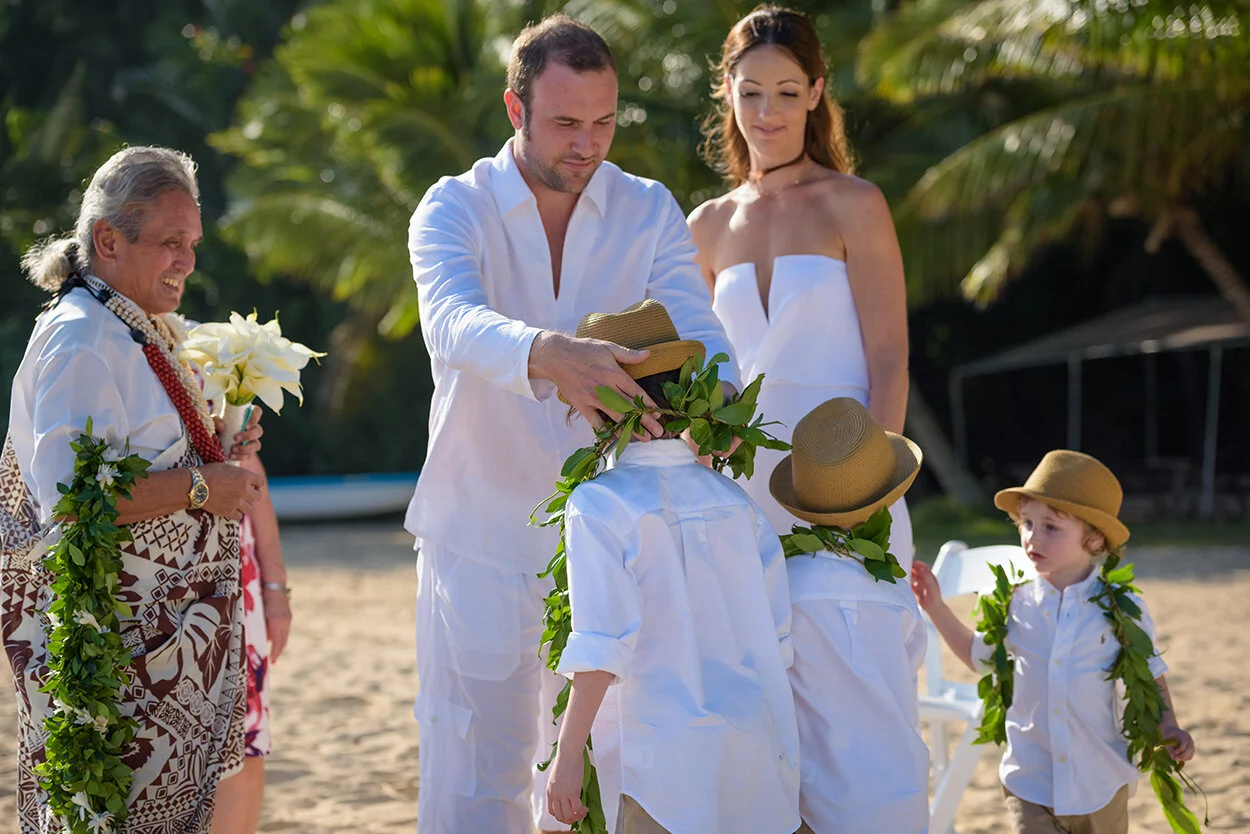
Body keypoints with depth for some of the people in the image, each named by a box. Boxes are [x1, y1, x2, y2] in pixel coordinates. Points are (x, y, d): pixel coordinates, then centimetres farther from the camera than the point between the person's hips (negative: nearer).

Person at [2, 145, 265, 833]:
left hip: (161, 633, 10)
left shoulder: (141, 333, 16)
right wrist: (199, 485, -20)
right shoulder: (81, 343, -16)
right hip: (111, 640, -10)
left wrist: (222, 457, 8)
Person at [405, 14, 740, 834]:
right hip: (482, 542, -3)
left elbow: (696, 327, -11)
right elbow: (454, 322, -28)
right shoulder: (455, 208, -7)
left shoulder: (648, 212, 2)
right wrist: (550, 356, -50)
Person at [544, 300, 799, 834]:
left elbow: (602, 647, -15)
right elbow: (777, 637, 7)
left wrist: (568, 756, -9)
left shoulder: (599, 505, -9)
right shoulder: (734, 500, 6)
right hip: (759, 757, 5)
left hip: (664, 761, -5)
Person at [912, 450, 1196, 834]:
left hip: (1101, 786, 0)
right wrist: (936, 607, 7)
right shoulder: (1014, 604, -3)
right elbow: (979, 657, 15)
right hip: (1029, 785, 1)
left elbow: (1150, 675, 5)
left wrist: (1167, 726, -10)